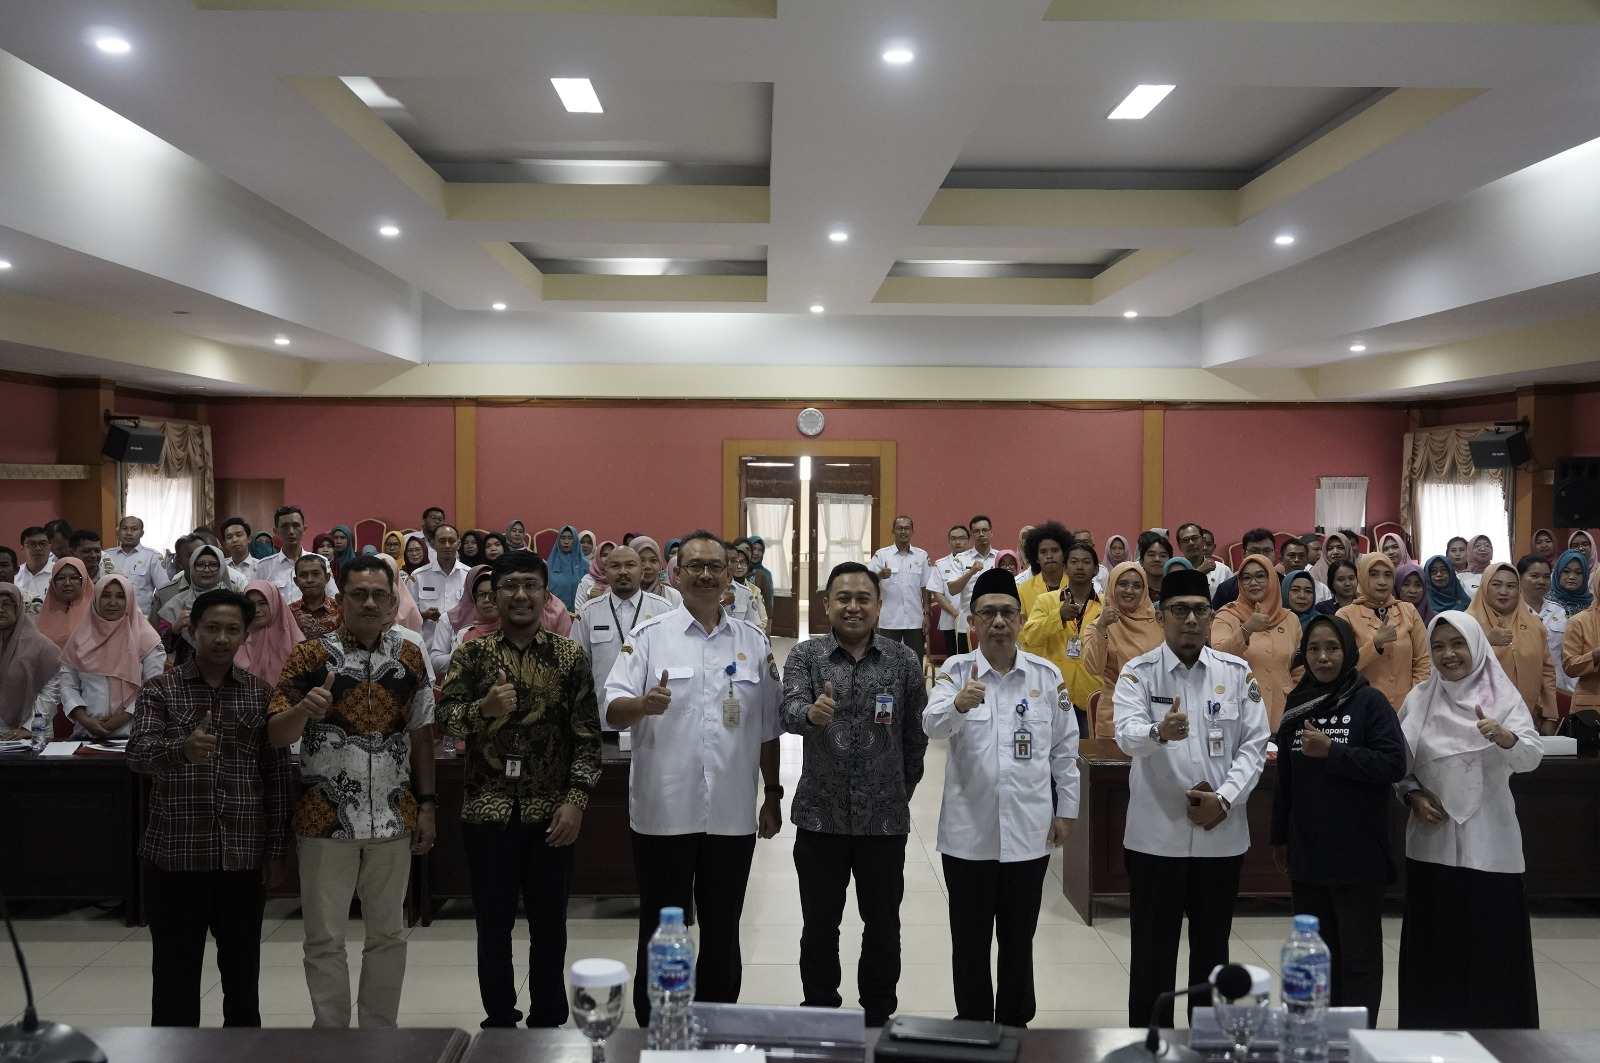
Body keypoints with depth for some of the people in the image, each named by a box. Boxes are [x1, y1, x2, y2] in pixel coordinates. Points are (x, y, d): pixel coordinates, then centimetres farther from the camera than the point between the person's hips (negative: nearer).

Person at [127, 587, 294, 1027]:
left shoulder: (261, 694, 5)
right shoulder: (160, 690, -1)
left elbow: (278, 774, 6)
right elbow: (138, 753, -16)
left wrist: (277, 848, 3)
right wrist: (183, 749, -38)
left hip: (243, 855, 2)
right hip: (175, 854, -2)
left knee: (242, 967, 11)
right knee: (175, 972, 6)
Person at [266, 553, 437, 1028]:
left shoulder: (410, 657, 5)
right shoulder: (311, 655, -4)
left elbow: (420, 737, 10)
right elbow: (275, 736, -8)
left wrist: (427, 805, 5)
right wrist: (304, 710, -29)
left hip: (393, 819, 3)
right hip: (326, 820, -2)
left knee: (388, 934, 11)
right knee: (325, 938, 6)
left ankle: (380, 1030, 24)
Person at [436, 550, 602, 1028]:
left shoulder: (570, 656, 1)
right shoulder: (472, 654, 2)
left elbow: (587, 736, -1)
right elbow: (445, 718, -7)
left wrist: (576, 800, -10)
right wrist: (483, 708, -27)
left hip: (549, 812, 0)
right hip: (487, 811, 0)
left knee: (549, 922, 9)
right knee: (494, 922, 10)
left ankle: (548, 1022, 23)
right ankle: (499, 1021, 24)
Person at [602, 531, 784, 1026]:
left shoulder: (753, 642, 7)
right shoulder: (650, 636, -2)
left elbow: (768, 728, 12)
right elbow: (610, 710, -10)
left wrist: (773, 794, 11)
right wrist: (643, 704, -31)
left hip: (732, 814, 3)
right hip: (663, 813, -2)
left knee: (722, 933, 13)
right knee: (659, 931, 8)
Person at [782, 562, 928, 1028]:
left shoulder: (904, 660, -1)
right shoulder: (805, 656, -2)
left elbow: (916, 735, 6)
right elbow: (789, 711, -20)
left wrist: (902, 790, 9)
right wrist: (811, 713, -41)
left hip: (884, 817, 1)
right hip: (821, 815, 0)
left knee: (883, 926, 12)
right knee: (820, 925, 12)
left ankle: (878, 1016, 29)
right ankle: (820, 1013, 29)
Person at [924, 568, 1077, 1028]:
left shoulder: (1047, 675, 1)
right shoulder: (956, 671, -5)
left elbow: (1064, 748, 7)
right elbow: (932, 724, -23)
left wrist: (1066, 810, 7)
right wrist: (959, 703, -44)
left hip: (1028, 832, 1)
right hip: (969, 832, -1)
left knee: (1018, 941, 14)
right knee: (969, 942, 10)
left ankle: (1015, 1028, 28)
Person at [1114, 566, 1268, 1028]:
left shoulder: (1237, 672, 3)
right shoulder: (1138, 673, -5)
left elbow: (1254, 745, 2)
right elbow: (1127, 735, -22)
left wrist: (1225, 798, -12)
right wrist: (1159, 732, -44)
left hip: (1222, 833, 3)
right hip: (1156, 834, -2)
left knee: (1212, 949, 15)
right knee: (1152, 953, 6)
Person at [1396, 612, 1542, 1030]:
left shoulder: (1504, 697, -2)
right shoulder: (1419, 699, 5)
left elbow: (1532, 756, -17)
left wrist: (1503, 737, -36)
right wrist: (1413, 795, -6)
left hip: (1489, 843, -2)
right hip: (1432, 841, 2)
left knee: (1493, 944, -1)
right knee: (1434, 944, 7)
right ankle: (1432, 1032, 17)